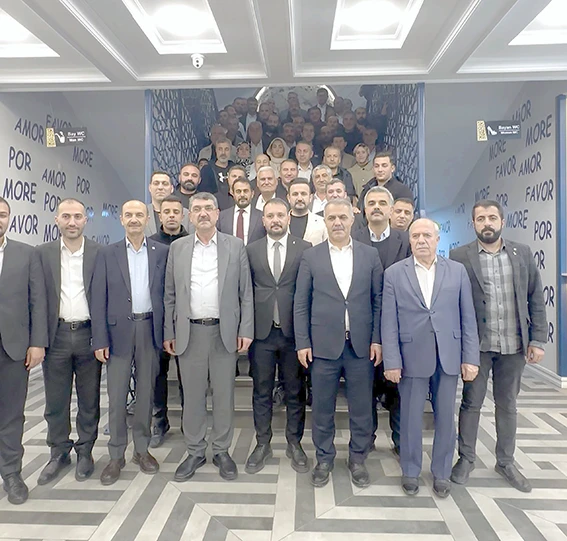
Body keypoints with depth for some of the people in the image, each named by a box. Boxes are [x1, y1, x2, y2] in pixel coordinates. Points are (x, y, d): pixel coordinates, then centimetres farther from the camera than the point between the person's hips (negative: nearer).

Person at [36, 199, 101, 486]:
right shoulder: (42, 253, 3)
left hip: (88, 335, -1)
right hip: (56, 335, 1)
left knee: (89, 400, 11)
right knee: (55, 401, 12)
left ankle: (85, 451, 29)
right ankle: (59, 453, 31)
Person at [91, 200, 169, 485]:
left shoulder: (162, 252, 3)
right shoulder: (107, 253, 3)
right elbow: (98, 299, -1)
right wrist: (100, 339, -6)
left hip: (150, 329, 1)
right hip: (118, 331, 0)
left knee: (145, 392, 11)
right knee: (117, 395, 6)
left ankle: (142, 449, 26)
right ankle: (116, 456, 21)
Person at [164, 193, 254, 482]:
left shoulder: (236, 246, 2)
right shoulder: (177, 248, 7)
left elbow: (246, 293, 1)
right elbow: (170, 295, 8)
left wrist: (246, 330, -5)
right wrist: (168, 333, 5)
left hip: (225, 332, -1)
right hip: (189, 332, 1)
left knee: (224, 394, 9)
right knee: (192, 395, 11)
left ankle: (222, 452, 26)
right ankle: (194, 452, 28)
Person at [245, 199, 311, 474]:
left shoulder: (304, 249, 1)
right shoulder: (251, 250, 6)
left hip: (293, 330, -1)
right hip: (261, 330, 1)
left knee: (295, 390, 11)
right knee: (261, 390, 12)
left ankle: (294, 443, 29)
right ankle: (262, 443, 29)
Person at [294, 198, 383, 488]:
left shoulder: (370, 255, 5)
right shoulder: (310, 257, 2)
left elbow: (378, 300, 5)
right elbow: (301, 303, 2)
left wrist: (377, 339, -1)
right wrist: (302, 342, -3)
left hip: (361, 344, 1)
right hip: (323, 344, 0)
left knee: (361, 407, 11)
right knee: (322, 407, 11)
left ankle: (358, 459, 31)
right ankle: (324, 459, 30)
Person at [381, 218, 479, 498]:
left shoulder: (457, 271, 5)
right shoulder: (394, 273, 0)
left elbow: (467, 317, 4)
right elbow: (388, 322, -3)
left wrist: (470, 357, 0)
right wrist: (392, 361, -8)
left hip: (449, 356, 2)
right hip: (411, 356, -1)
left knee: (445, 417, 12)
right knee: (410, 417, 9)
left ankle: (441, 473, 31)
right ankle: (410, 472, 29)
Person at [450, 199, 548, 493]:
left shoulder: (523, 253, 4)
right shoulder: (459, 256, -5)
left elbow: (536, 299, 5)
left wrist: (537, 339, -1)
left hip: (514, 344, 3)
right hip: (477, 344, -2)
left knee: (507, 404, 16)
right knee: (471, 402, 9)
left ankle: (506, 461, 33)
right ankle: (466, 458, 26)